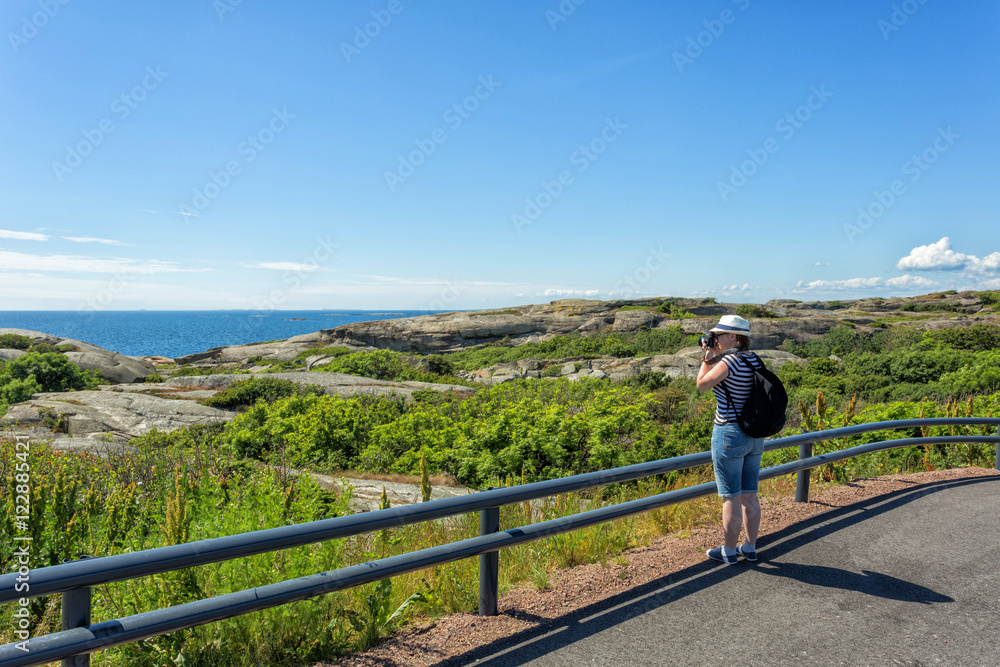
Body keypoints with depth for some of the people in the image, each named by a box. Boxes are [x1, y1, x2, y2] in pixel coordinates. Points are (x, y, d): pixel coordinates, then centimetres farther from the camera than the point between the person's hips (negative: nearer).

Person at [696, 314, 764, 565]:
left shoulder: (729, 361, -19)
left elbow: (702, 385, -8)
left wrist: (708, 357, -2)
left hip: (729, 434, -8)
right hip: (754, 436, 8)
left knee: (731, 498, 2)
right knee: (749, 495, 15)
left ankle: (729, 551, 13)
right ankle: (750, 548, 25)